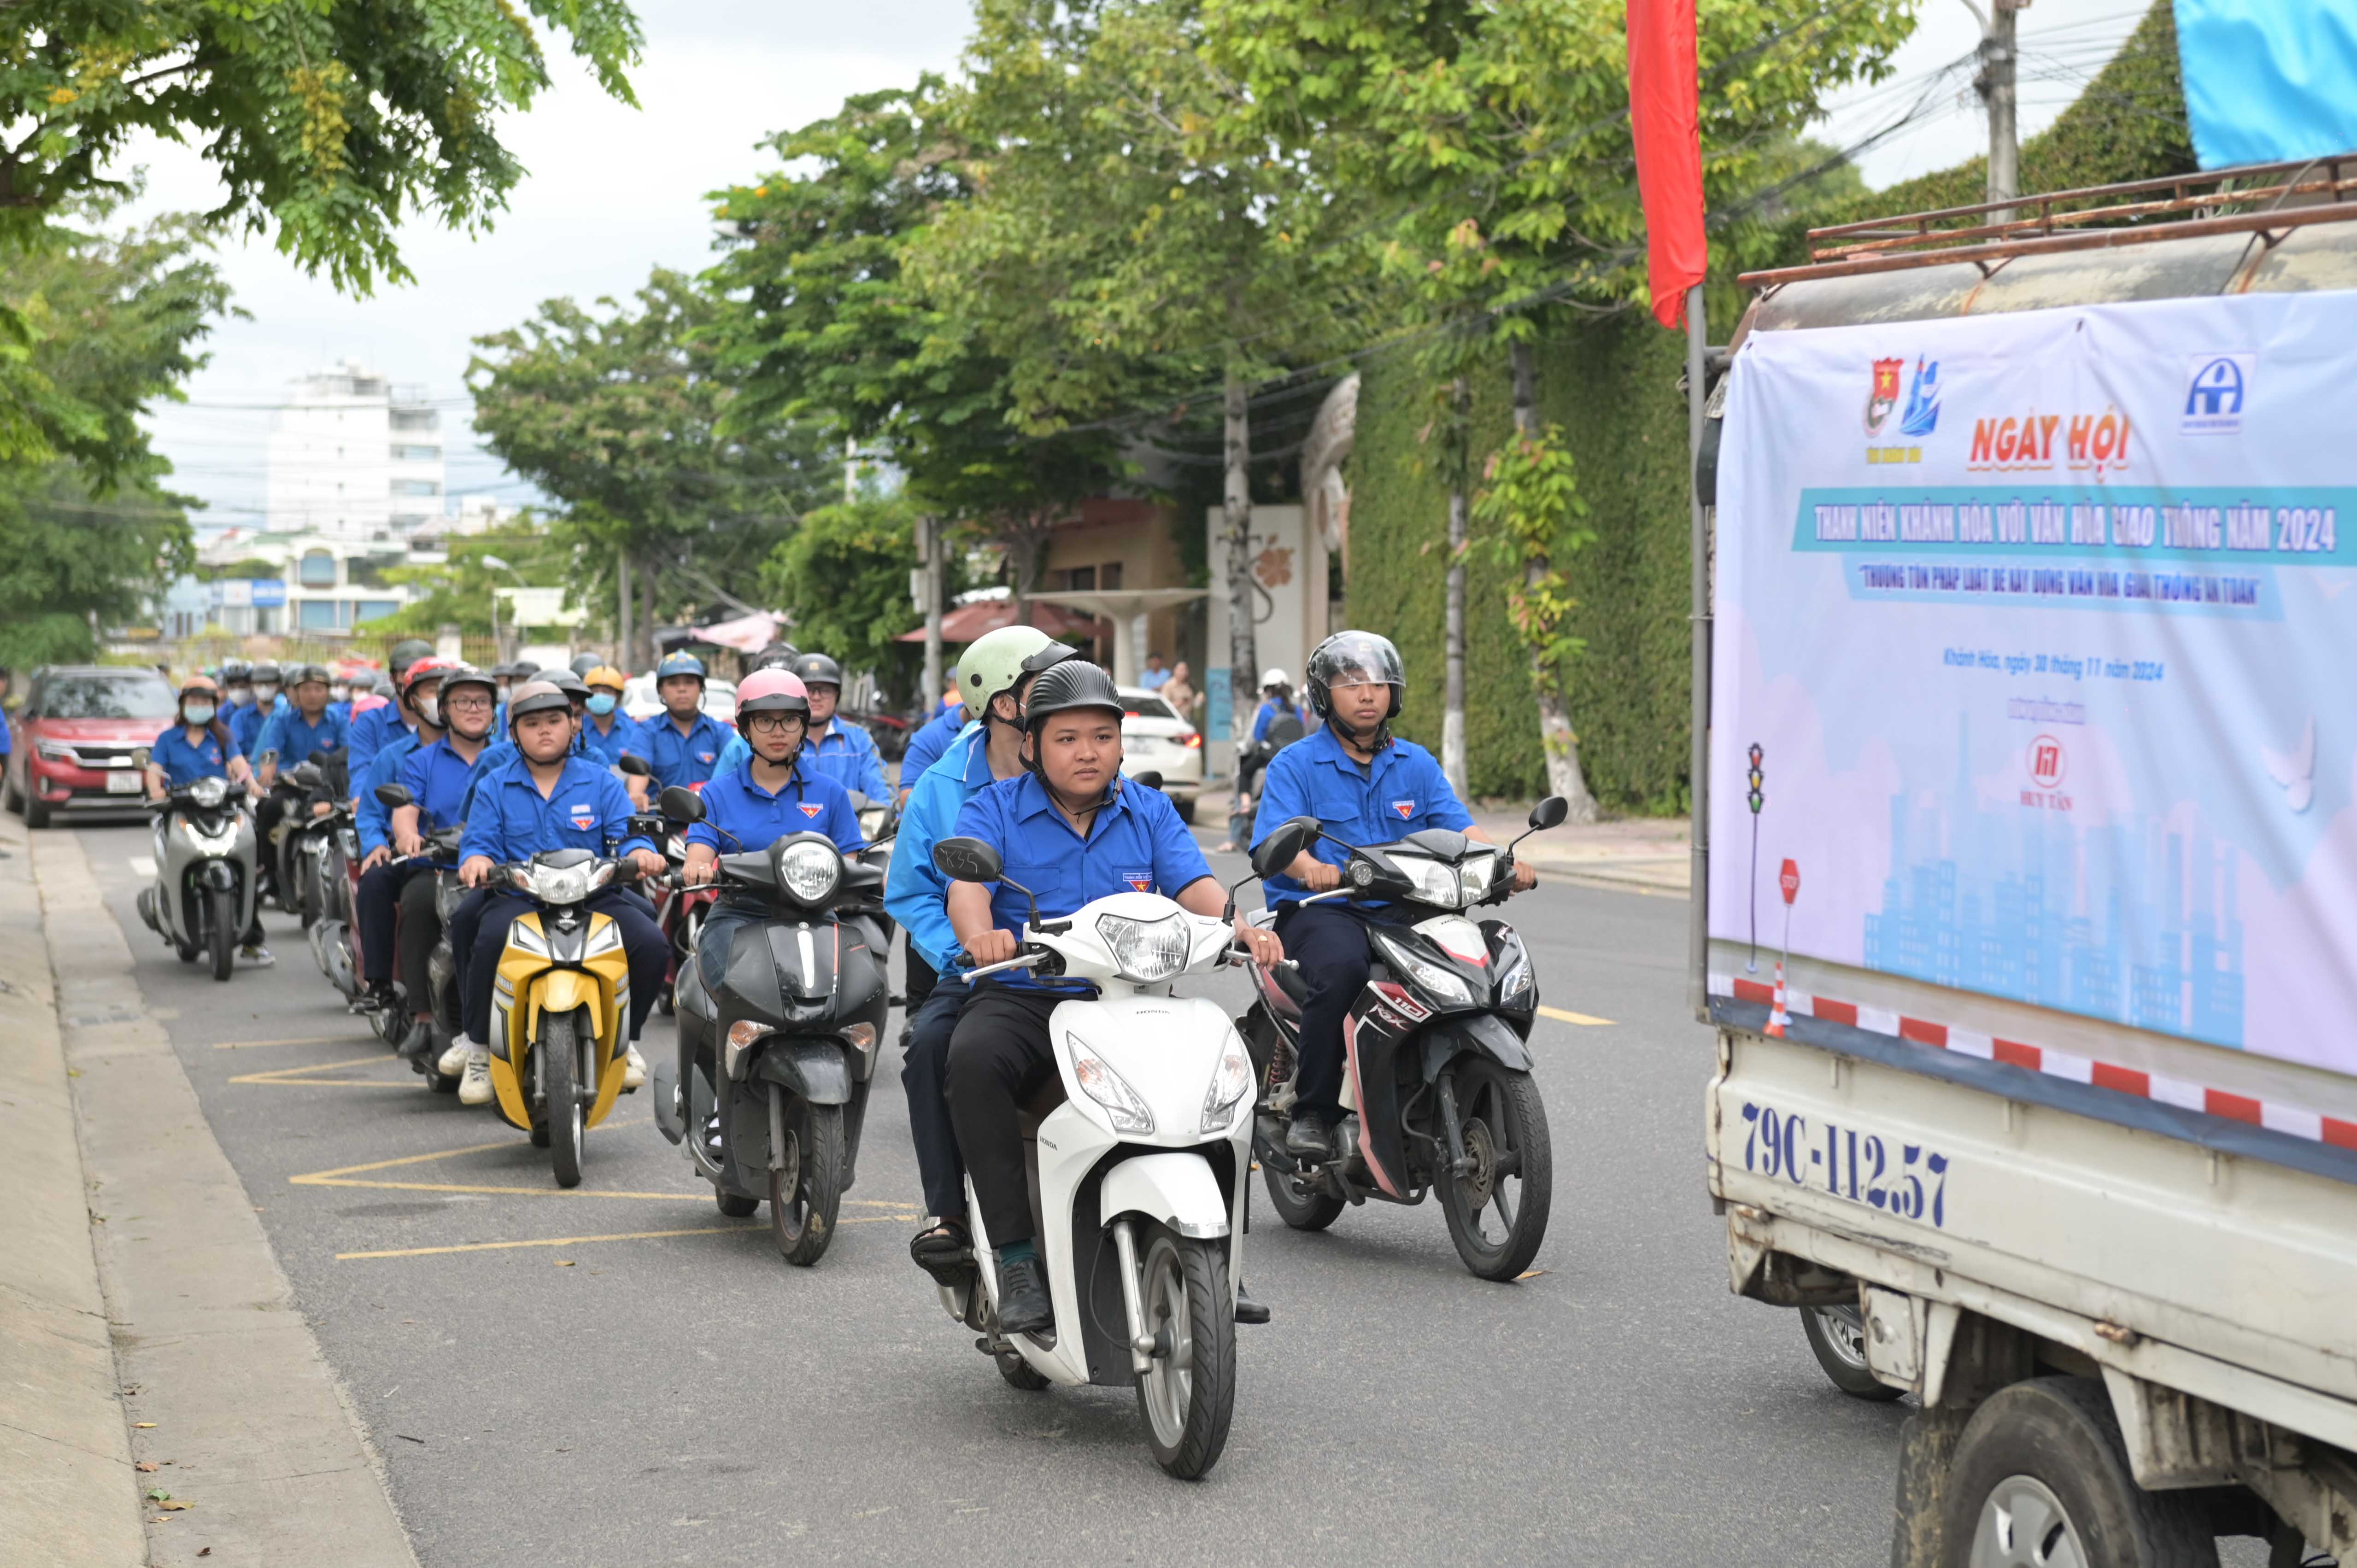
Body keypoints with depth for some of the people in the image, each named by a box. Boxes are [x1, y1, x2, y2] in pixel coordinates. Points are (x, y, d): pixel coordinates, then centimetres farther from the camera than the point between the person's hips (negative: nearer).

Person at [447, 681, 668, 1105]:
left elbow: (627, 834, 3)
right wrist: (477, 860, -21)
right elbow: (480, 841, 4)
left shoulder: (601, 783, 13)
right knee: (492, 941, -35)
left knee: (651, 943, -25)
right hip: (517, 898, -1)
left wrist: (639, 853, -22)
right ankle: (480, 1046, -13)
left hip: (594, 896, 1)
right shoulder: (494, 789, 15)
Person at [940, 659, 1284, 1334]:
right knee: (974, 1058, -35)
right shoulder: (994, 809, 7)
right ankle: (1016, 1258, -30)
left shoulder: (1151, 813, 15)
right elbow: (967, 886, -11)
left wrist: (1240, 928, -23)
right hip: (1022, 998, -2)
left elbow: (1194, 885, 0)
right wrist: (981, 935, -35)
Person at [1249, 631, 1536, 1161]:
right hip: (1319, 910, -4)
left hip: (1401, 912, 4)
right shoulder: (1296, 765, 4)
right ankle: (1313, 1112, -25)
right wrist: (1311, 868, -34)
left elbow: (1459, 826, 5)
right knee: (1340, 970, -37)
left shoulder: (1416, 764, 17)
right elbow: (1273, 840, -11)